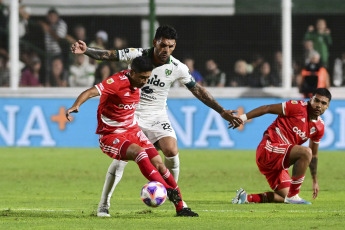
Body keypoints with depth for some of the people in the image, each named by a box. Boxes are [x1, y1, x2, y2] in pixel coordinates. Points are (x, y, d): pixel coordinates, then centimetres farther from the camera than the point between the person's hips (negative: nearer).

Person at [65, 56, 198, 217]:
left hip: (132, 130, 7)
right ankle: (168, 191, -36)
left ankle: (180, 207, 3)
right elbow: (91, 92, -34)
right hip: (110, 136, -7)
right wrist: (76, 106, -52)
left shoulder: (137, 83, 3)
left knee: (158, 164, -4)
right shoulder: (117, 82, -21)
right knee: (139, 152, -34)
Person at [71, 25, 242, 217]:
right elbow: (107, 55, -14)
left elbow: (198, 91, 0)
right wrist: (86, 50, -33)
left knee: (172, 152, -17)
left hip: (157, 116, 2)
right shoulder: (137, 55, -13)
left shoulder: (177, 68, -9)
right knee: (121, 157, -15)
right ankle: (104, 205, -1)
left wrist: (222, 111, -2)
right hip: (132, 113, -2)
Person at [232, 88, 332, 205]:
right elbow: (267, 108, -8)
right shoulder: (298, 107, -10)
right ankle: (293, 196, -24)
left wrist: (315, 180, 26)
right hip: (268, 148, -9)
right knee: (305, 152, -30)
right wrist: (243, 117, -14)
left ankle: (247, 198, 12)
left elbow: (313, 155, 23)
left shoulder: (319, 127, 11)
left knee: (285, 198, 5)